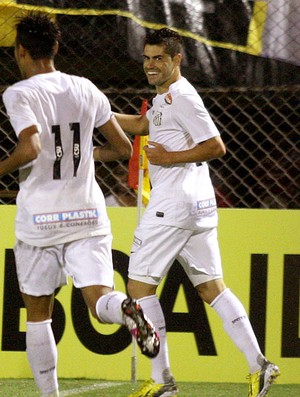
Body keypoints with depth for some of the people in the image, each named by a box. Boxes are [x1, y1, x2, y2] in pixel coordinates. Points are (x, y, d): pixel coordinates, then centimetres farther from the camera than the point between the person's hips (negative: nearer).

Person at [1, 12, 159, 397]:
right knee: (99, 300, -3)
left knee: (38, 314, 11)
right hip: (88, 214, 3)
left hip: (39, 220, -3)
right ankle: (127, 309, -38)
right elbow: (123, 148, 12)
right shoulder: (85, 90, 7)